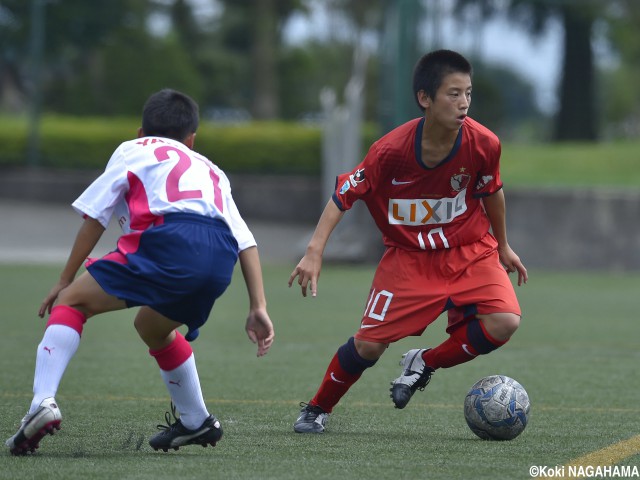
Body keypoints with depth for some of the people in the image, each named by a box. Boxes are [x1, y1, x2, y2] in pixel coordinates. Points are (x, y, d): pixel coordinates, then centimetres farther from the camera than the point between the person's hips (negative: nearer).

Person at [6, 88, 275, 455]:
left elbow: (94, 217, 18)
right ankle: (197, 423, 40)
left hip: (170, 240, -5)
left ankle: (44, 400, -16)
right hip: (220, 260, 5)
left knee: (73, 302, 6)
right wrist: (259, 308, 22)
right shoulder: (211, 171, 38)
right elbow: (246, 241, 26)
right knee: (152, 327, 32)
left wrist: (65, 281, 25)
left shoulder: (133, 150, 26)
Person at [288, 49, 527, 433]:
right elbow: (344, 194, -13)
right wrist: (315, 252, -22)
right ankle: (318, 409, 21)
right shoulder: (392, 150, -24)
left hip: (470, 251, 2)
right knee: (370, 344, -8)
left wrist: (503, 246, 16)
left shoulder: (483, 144, -18)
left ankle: (424, 364, 3)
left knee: (505, 322, -23)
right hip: (408, 255, -2)